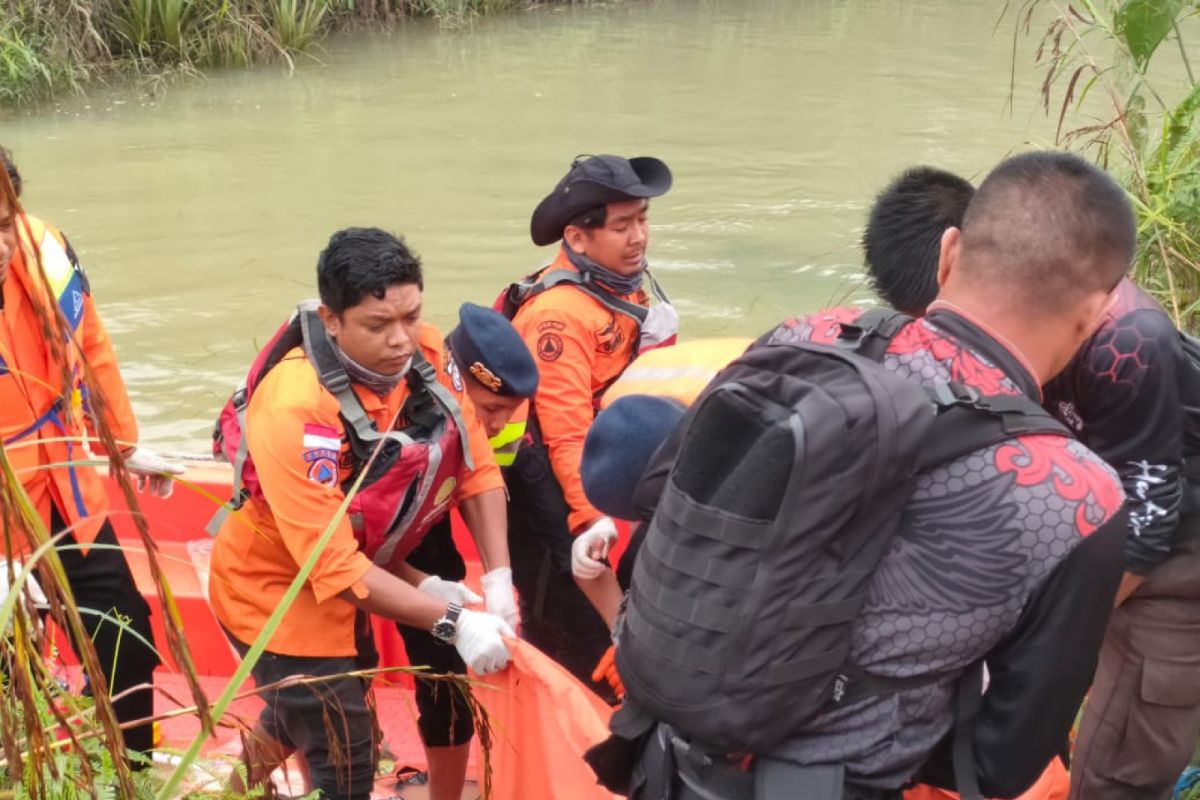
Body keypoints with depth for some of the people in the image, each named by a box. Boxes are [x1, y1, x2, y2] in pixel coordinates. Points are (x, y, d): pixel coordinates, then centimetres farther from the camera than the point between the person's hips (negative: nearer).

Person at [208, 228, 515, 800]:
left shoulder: (427, 354, -18)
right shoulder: (294, 410, -34)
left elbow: (476, 467, -9)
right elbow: (336, 567, -32)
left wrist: (498, 582, -18)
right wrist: (451, 623, -32)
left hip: (351, 575, 7)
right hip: (279, 592, -7)